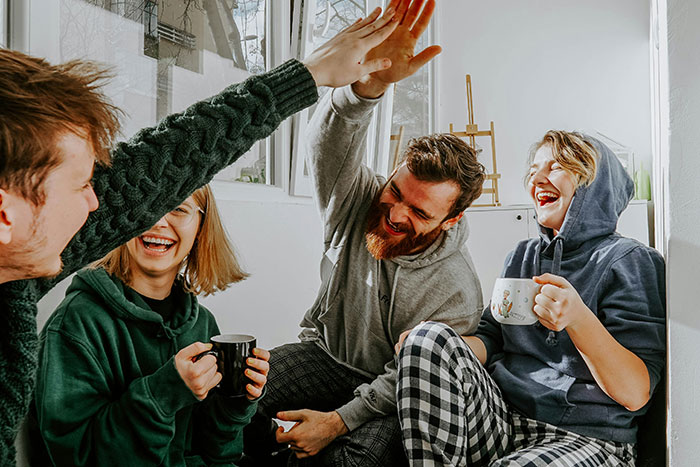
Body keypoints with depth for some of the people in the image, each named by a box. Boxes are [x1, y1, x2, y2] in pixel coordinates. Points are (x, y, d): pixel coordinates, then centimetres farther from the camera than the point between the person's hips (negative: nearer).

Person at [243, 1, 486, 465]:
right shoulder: (357, 199, -14)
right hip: (325, 353, 3)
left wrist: (337, 421, -24)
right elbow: (331, 143, -34)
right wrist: (371, 83, -53)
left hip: (386, 395, -2)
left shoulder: (457, 293, -22)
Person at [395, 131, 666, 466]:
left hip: (587, 438, -5)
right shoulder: (522, 256, 16)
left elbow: (635, 394, -10)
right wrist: (429, 345, -10)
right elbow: (490, 341, 11)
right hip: (499, 419, 6)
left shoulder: (630, 261, -3)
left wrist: (578, 319, -27)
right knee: (429, 339, -22)